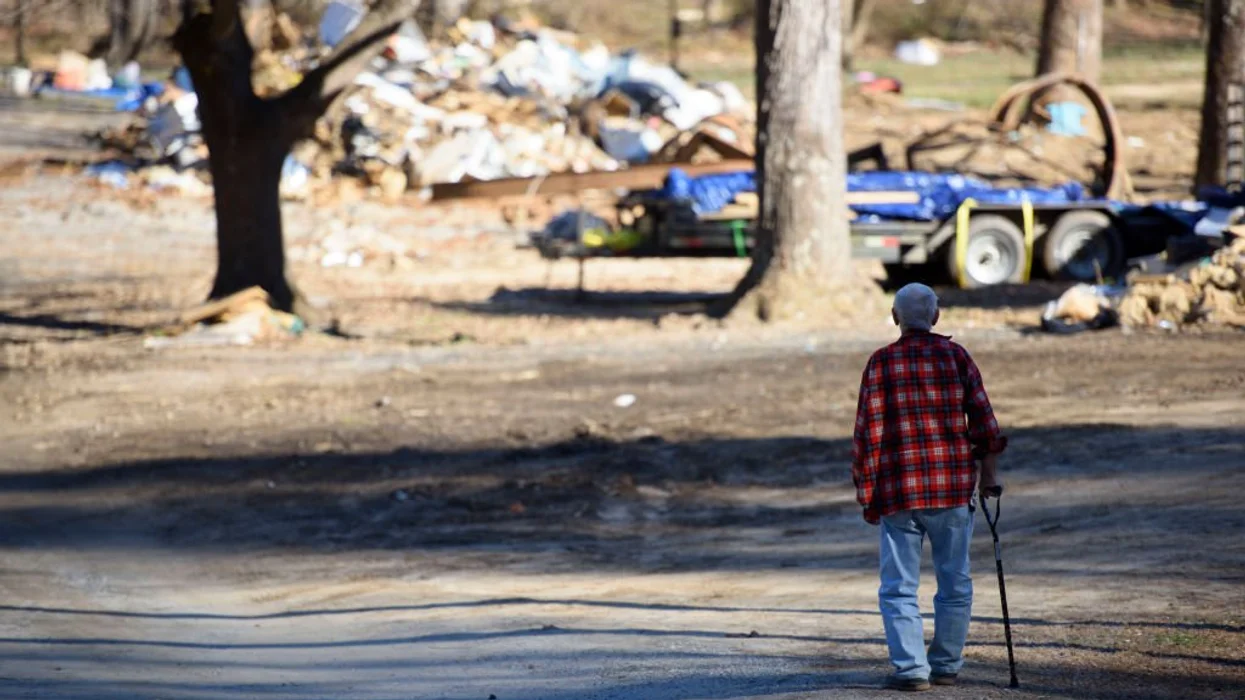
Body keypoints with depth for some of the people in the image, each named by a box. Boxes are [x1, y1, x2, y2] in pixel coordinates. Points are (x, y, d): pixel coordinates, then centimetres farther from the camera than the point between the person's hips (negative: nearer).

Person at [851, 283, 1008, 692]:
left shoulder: (881, 363, -3)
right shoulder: (955, 356, 2)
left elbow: (868, 433, -4)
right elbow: (982, 417, 2)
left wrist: (867, 495, 3)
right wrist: (989, 472, 13)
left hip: (900, 492, -2)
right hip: (954, 489, 2)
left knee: (899, 588, 3)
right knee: (954, 583, 14)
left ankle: (911, 669, -6)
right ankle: (946, 666, 18)